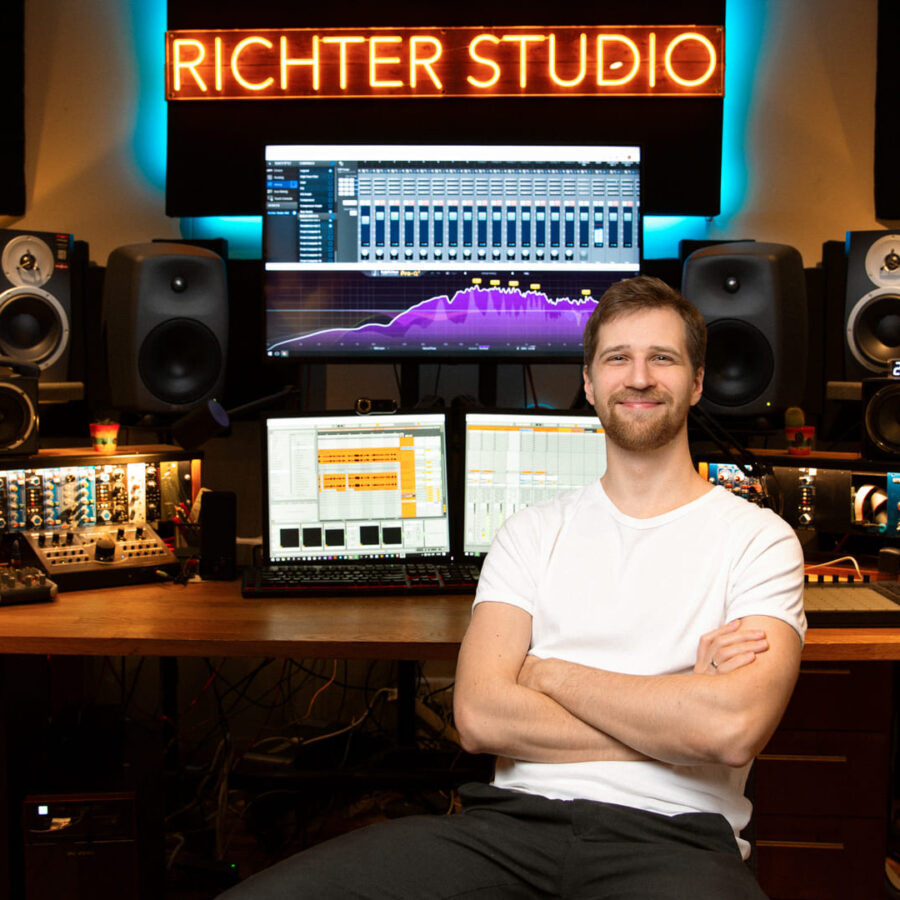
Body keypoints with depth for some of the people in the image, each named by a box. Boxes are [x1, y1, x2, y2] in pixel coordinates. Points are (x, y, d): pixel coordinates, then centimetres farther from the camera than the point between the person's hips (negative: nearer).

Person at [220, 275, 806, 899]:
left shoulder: (756, 537, 8)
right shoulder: (533, 532, 17)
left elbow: (733, 730, -11)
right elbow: (480, 716, 3)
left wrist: (550, 674, 1)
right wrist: (679, 706, -2)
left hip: (672, 840, -3)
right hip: (513, 820, 4)